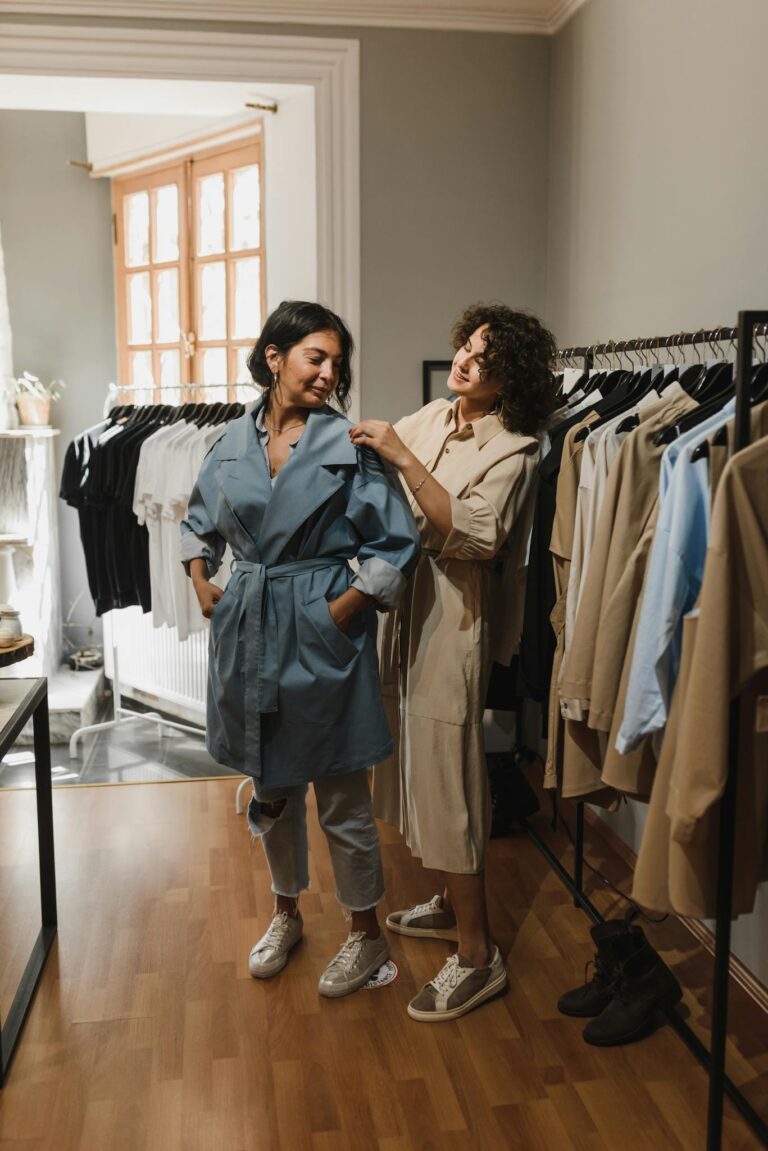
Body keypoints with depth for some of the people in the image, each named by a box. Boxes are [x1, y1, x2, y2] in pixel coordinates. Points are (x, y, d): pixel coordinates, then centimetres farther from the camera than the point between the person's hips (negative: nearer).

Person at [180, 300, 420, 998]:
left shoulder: (349, 444, -9)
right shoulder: (233, 443, 5)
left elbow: (396, 545, -10)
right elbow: (199, 523, 21)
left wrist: (342, 611, -12)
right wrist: (204, 584, 8)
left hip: (322, 630, -4)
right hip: (247, 628, 5)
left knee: (342, 798, 6)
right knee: (270, 789, 18)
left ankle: (366, 934, 28)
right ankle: (287, 916, 40)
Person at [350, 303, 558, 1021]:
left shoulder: (512, 451, -14)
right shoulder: (431, 419, 7)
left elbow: (472, 535, -27)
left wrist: (404, 458, -27)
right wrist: (362, 443, -3)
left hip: (455, 622, -8)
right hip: (408, 611, 8)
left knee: (446, 773, -4)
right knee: (421, 761, 17)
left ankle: (477, 955, 10)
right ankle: (453, 903, 37)